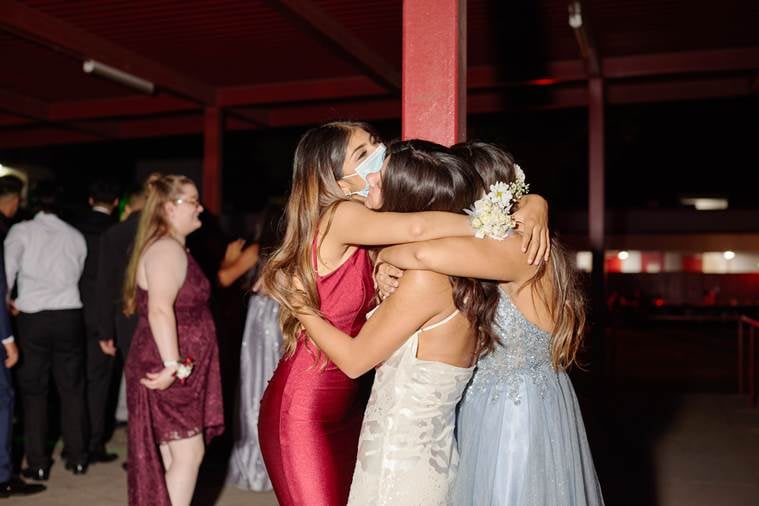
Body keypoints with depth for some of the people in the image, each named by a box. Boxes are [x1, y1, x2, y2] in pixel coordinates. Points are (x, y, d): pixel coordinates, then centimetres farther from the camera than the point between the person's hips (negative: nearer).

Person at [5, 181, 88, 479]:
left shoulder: (21, 231, -1)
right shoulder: (75, 235, 7)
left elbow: (7, 269, -11)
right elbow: (79, 276, 9)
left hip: (32, 317, -2)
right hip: (69, 315, 2)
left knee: (34, 390, 7)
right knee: (71, 388, 11)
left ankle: (38, 464, 10)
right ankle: (77, 458, 17)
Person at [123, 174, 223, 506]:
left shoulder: (169, 248, 16)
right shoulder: (168, 250, -17)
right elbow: (160, 311, -29)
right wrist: (173, 365, -30)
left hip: (178, 373, 10)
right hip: (171, 374, -10)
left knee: (171, 457, 14)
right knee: (188, 454, -6)